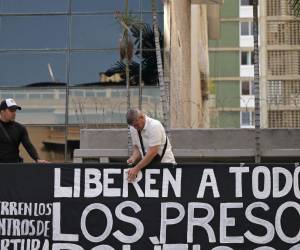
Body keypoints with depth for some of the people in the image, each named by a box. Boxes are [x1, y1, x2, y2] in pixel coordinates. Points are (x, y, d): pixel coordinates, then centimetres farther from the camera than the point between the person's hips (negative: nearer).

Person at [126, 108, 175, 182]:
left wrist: (137, 168, -26)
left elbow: (153, 152, -25)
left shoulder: (154, 125, -22)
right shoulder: (133, 128, 0)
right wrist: (133, 158, -12)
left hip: (164, 162, -5)